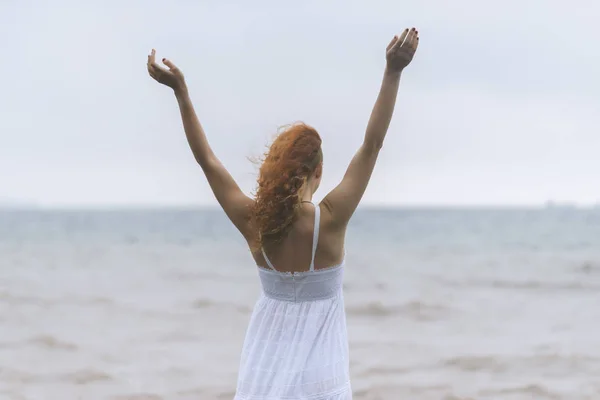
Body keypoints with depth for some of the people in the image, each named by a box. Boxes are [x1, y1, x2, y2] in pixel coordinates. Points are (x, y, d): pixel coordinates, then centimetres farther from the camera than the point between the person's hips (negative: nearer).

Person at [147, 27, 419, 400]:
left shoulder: (254, 223, -6)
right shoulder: (329, 220, -15)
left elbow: (207, 158, 3)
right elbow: (372, 145, -13)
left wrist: (181, 92, 8)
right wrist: (393, 73, -12)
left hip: (265, 367, 4)